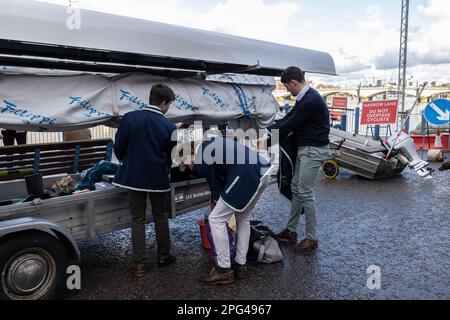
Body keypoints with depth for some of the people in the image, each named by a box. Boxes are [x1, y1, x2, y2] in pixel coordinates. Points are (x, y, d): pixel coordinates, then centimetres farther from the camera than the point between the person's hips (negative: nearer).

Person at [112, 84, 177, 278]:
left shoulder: (130, 118, -9)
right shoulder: (169, 127, -10)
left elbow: (118, 148, -4)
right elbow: (171, 157, 1)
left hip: (133, 176, 1)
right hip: (158, 179, -1)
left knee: (137, 220, 10)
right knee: (161, 217, 17)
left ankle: (139, 264, 14)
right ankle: (163, 256, 30)